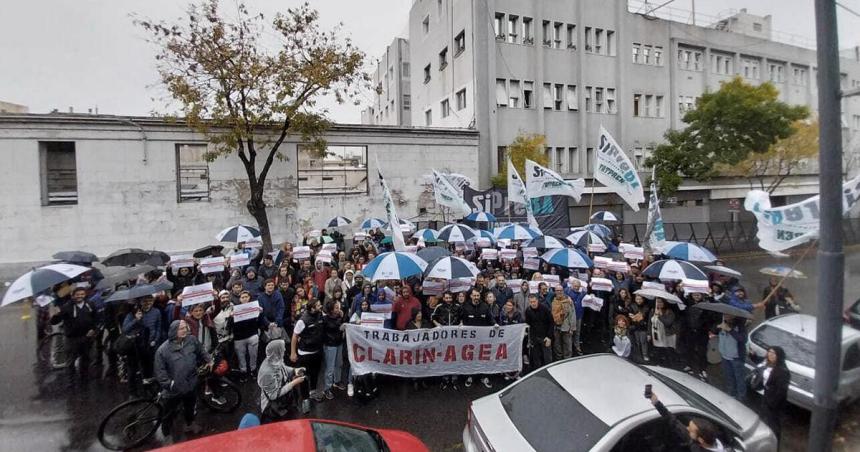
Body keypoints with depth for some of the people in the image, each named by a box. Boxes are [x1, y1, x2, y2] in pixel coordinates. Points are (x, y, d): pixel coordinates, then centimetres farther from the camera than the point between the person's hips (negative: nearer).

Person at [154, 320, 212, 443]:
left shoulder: (192, 340, -11)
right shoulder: (163, 350, -22)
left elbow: (201, 352, 7)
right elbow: (160, 371, -16)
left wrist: (208, 361, -3)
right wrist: (168, 384, -24)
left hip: (191, 385, 4)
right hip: (173, 389, -4)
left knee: (190, 407, 29)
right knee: (169, 413, 16)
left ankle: (189, 424, 56)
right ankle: (167, 435, 40)